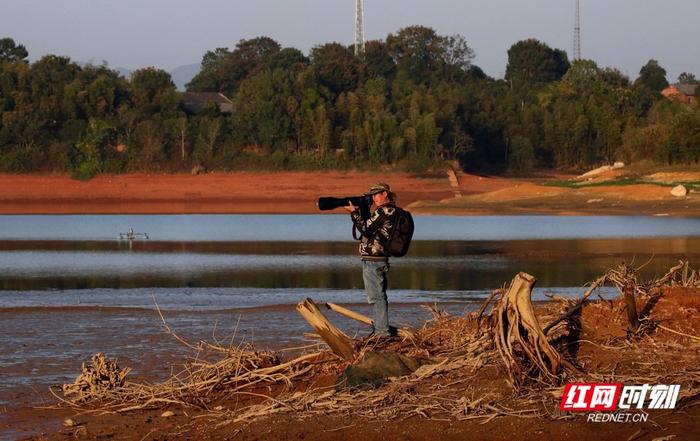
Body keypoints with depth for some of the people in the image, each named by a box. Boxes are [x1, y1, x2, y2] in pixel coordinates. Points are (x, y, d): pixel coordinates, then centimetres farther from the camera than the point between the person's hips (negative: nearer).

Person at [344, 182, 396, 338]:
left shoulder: (383, 211, -15)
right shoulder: (392, 211, 15)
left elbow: (365, 228, -18)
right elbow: (370, 227, 21)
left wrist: (354, 212, -6)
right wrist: (362, 211, 10)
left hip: (372, 260, -10)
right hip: (381, 259, 10)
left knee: (377, 296, -8)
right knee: (379, 296, 16)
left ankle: (382, 331, -8)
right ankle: (381, 330, 23)